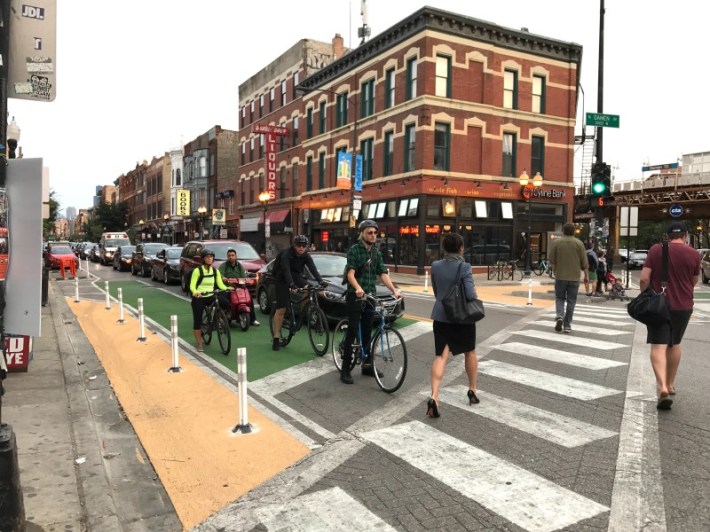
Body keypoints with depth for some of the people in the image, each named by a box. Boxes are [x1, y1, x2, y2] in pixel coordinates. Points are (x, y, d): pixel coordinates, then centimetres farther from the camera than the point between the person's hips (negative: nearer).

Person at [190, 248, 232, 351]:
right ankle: (199, 345, 10)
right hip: (198, 298, -3)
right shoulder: (197, 270, -8)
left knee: (226, 304, -22)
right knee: (197, 321, -4)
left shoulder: (215, 271, 6)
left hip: (210, 296, 3)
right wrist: (195, 292, -33)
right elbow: (192, 285, -12)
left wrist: (227, 288, -21)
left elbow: (220, 284, 0)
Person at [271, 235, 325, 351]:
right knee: (280, 309, -8)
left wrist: (321, 281, -35)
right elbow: (286, 270, -37)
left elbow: (313, 269, -21)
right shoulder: (286, 254, -24)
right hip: (283, 280, -5)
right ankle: (276, 338, -2)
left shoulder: (306, 256, -10)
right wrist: (291, 285, -52)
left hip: (296, 276, 5)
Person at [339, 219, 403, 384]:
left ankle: (367, 365, 23)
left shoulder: (377, 253, 10)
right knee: (352, 332, -5)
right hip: (355, 296, -5)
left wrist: (394, 289, -12)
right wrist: (358, 288, -37)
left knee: (367, 332, 12)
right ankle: (345, 369, 1)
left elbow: (383, 274, 3)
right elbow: (350, 273, -18)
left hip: (370, 296, 5)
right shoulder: (354, 250, -8)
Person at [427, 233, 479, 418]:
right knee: (470, 352, 21)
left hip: (441, 316, 3)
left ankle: (434, 397, -16)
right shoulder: (464, 267, -16)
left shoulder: (435, 266, -1)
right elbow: (471, 295, -21)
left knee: (440, 356, 0)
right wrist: (474, 290, 0)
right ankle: (472, 390, 33)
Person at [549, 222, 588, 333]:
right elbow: (584, 262, -1)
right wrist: (586, 276, 6)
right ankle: (567, 325, 8)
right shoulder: (579, 243, -1)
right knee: (571, 301, 7)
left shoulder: (556, 242, -1)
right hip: (574, 277, 0)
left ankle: (559, 316, -12)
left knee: (560, 298, 12)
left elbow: (552, 260, 2)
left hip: (560, 276, 0)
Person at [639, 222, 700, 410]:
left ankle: (663, 387, -22)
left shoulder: (655, 250, -7)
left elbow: (644, 279, -10)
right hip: (683, 306, 2)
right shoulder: (694, 254, -3)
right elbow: (694, 281, 9)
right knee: (674, 344, 19)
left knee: (658, 346, -5)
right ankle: (670, 384, 29)